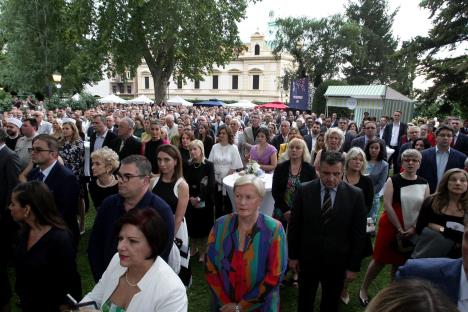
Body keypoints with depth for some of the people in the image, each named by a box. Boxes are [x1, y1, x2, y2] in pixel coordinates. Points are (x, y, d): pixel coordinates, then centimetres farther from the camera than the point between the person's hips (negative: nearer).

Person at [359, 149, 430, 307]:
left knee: (400, 262, 14)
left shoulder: (424, 184, 1)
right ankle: (363, 289, 19)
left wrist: (413, 228, -9)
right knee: (380, 259, 2)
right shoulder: (393, 180, -8)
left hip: (412, 231, 3)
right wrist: (399, 228, -15)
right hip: (391, 226, -3)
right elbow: (387, 205, -14)